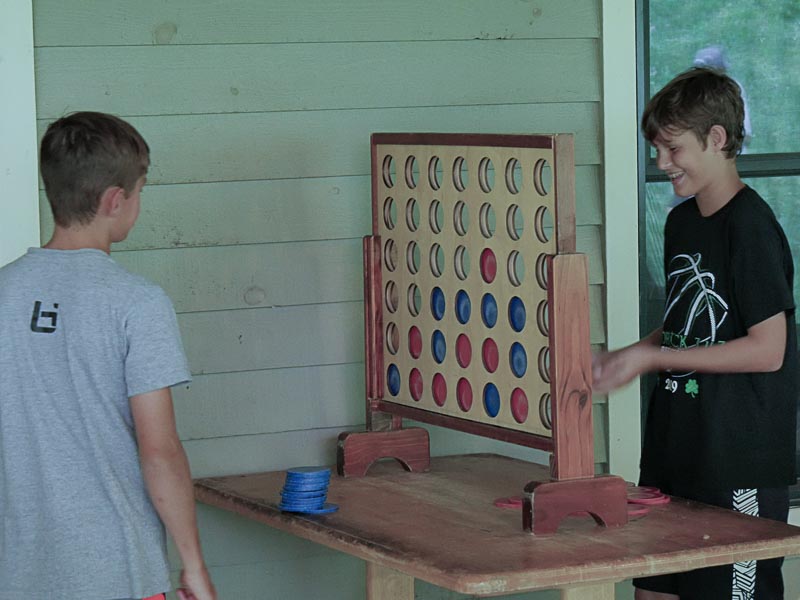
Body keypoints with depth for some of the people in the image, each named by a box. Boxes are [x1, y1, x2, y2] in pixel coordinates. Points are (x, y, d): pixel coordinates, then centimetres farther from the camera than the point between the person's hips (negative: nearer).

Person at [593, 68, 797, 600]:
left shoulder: (751, 227, -15)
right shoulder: (681, 221, 12)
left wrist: (652, 357, -16)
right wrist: (624, 359, 4)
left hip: (741, 465, -9)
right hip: (676, 448, 9)